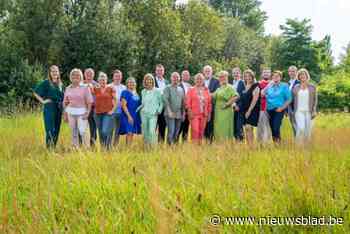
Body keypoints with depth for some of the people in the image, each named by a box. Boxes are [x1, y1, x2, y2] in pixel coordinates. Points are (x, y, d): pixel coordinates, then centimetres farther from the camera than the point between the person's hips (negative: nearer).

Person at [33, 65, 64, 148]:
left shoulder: (60, 84, 14)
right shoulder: (46, 83, -3)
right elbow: (36, 92, -3)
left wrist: (62, 103, 11)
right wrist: (43, 101, -9)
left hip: (59, 109, 6)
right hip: (49, 108, -6)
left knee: (57, 130, 7)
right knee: (50, 130, -9)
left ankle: (54, 148, 14)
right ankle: (49, 148, -5)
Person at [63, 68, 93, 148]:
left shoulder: (85, 87, -3)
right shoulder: (68, 88, 8)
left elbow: (89, 102, -4)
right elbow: (65, 102, 14)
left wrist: (88, 112, -12)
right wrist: (65, 113, 8)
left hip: (82, 112, -4)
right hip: (71, 112, 4)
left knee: (82, 132, -15)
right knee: (74, 132, 8)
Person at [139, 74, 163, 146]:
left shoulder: (157, 91, 0)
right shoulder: (143, 92, 11)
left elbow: (161, 102, 5)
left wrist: (159, 111, -7)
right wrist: (139, 108, 5)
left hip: (153, 115, -4)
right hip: (144, 114, 4)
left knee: (152, 132, -17)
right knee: (145, 132, 3)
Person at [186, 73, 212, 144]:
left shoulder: (206, 91, 12)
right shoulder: (191, 90, 5)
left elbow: (209, 103, 12)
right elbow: (188, 102, 0)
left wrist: (209, 113, 7)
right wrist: (190, 112, -9)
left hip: (204, 114, 3)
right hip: (194, 114, -3)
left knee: (201, 132, 4)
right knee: (195, 131, -14)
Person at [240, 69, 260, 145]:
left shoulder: (255, 87, -6)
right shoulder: (244, 86, 14)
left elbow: (255, 100, -13)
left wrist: (249, 110, -18)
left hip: (252, 110, -7)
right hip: (244, 110, 7)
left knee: (248, 127, -16)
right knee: (246, 128, 6)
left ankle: (251, 146, -15)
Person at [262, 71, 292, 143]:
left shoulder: (284, 86, 2)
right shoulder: (270, 86, 13)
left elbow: (289, 99, 0)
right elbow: (262, 94, -1)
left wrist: (282, 108, -8)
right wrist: (269, 85, -8)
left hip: (278, 110, -4)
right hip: (269, 110, 4)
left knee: (276, 128, -17)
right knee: (272, 128, 4)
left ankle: (278, 142, -7)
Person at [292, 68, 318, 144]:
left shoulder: (312, 87, 6)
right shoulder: (296, 87, 8)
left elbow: (315, 100, 6)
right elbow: (293, 100, 13)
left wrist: (314, 111, -4)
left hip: (308, 112, 1)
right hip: (299, 111, -1)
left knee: (308, 131, 0)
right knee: (301, 128, -20)